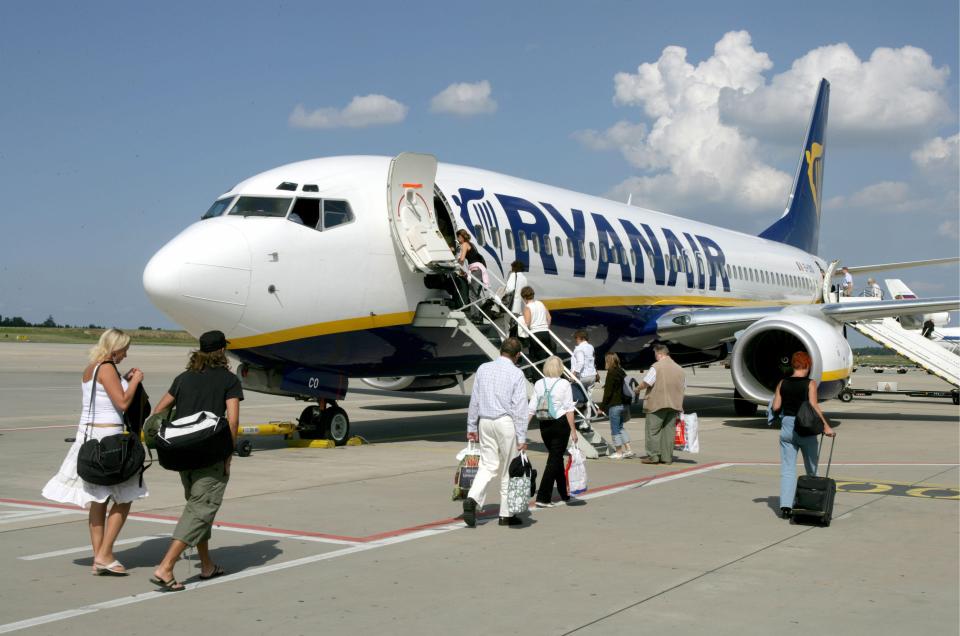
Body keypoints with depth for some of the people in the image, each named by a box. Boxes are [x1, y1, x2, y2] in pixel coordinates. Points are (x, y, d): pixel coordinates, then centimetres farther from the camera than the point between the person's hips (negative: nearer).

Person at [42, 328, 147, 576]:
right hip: (107, 436, -9)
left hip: (88, 433, 9)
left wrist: (124, 380, 18)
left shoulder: (90, 369, 15)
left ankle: (99, 558, 13)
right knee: (124, 498, -1)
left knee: (98, 499, 11)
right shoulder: (107, 368, -12)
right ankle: (104, 555, -3)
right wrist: (135, 381, -4)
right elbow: (123, 403, -18)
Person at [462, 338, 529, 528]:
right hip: (506, 422, -4)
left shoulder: (483, 369, 6)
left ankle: (472, 499, -16)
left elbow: (474, 400, 8)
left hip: (485, 421, 4)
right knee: (508, 469, 7)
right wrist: (522, 437, -8)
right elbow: (519, 407, -10)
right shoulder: (516, 374, -8)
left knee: (488, 465, 8)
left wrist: (471, 427, 15)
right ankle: (506, 515, 14)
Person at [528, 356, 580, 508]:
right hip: (560, 424, -5)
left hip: (544, 425, 5)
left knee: (556, 457, 18)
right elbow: (569, 409, -10)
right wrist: (573, 430, -7)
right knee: (555, 459, 0)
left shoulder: (539, 384, 3)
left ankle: (564, 495, 29)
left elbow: (532, 409, 0)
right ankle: (542, 498, -6)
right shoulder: (564, 384, -8)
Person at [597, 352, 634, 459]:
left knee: (615, 429, 0)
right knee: (620, 427, 19)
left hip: (614, 405, -9)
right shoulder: (621, 372, 10)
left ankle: (619, 452, 5)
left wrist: (602, 406, -10)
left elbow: (608, 392, -16)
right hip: (622, 403, 9)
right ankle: (628, 449, 16)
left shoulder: (611, 374, -14)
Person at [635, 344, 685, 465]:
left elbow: (646, 383, -12)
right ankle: (667, 457, 9)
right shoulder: (679, 369, 12)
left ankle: (653, 455, 0)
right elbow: (683, 388, 16)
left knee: (653, 430, 2)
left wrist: (638, 388, 7)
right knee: (669, 430, 8)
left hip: (657, 404, -6)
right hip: (675, 404, 6)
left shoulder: (656, 367, -10)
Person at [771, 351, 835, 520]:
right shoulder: (810, 384, -8)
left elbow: (775, 407, 2)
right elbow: (814, 407, -17)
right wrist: (826, 426, -15)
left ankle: (786, 506, -8)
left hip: (787, 427, 3)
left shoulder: (782, 383, 2)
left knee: (787, 469, 3)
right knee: (811, 469, 15)